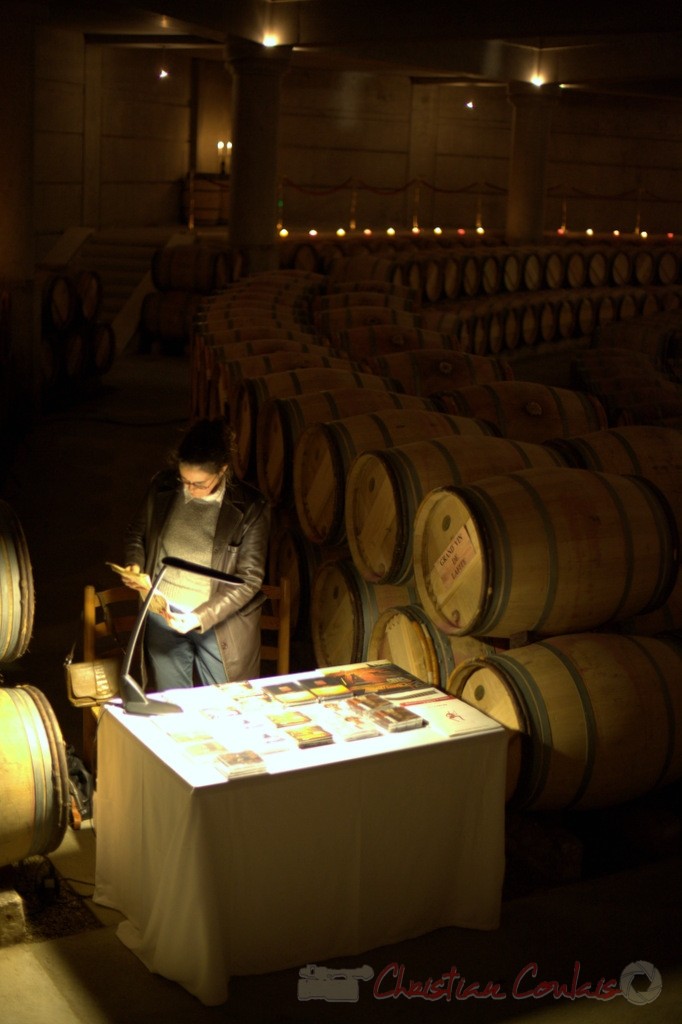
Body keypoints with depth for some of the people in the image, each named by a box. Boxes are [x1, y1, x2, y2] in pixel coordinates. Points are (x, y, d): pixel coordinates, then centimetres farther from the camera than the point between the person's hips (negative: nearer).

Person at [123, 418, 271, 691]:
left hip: (221, 621, -3)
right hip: (163, 615, 3)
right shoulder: (162, 487, -6)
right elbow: (136, 534, 11)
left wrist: (201, 617, -24)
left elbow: (249, 579, -14)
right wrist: (134, 566, -11)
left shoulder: (250, 508, -16)